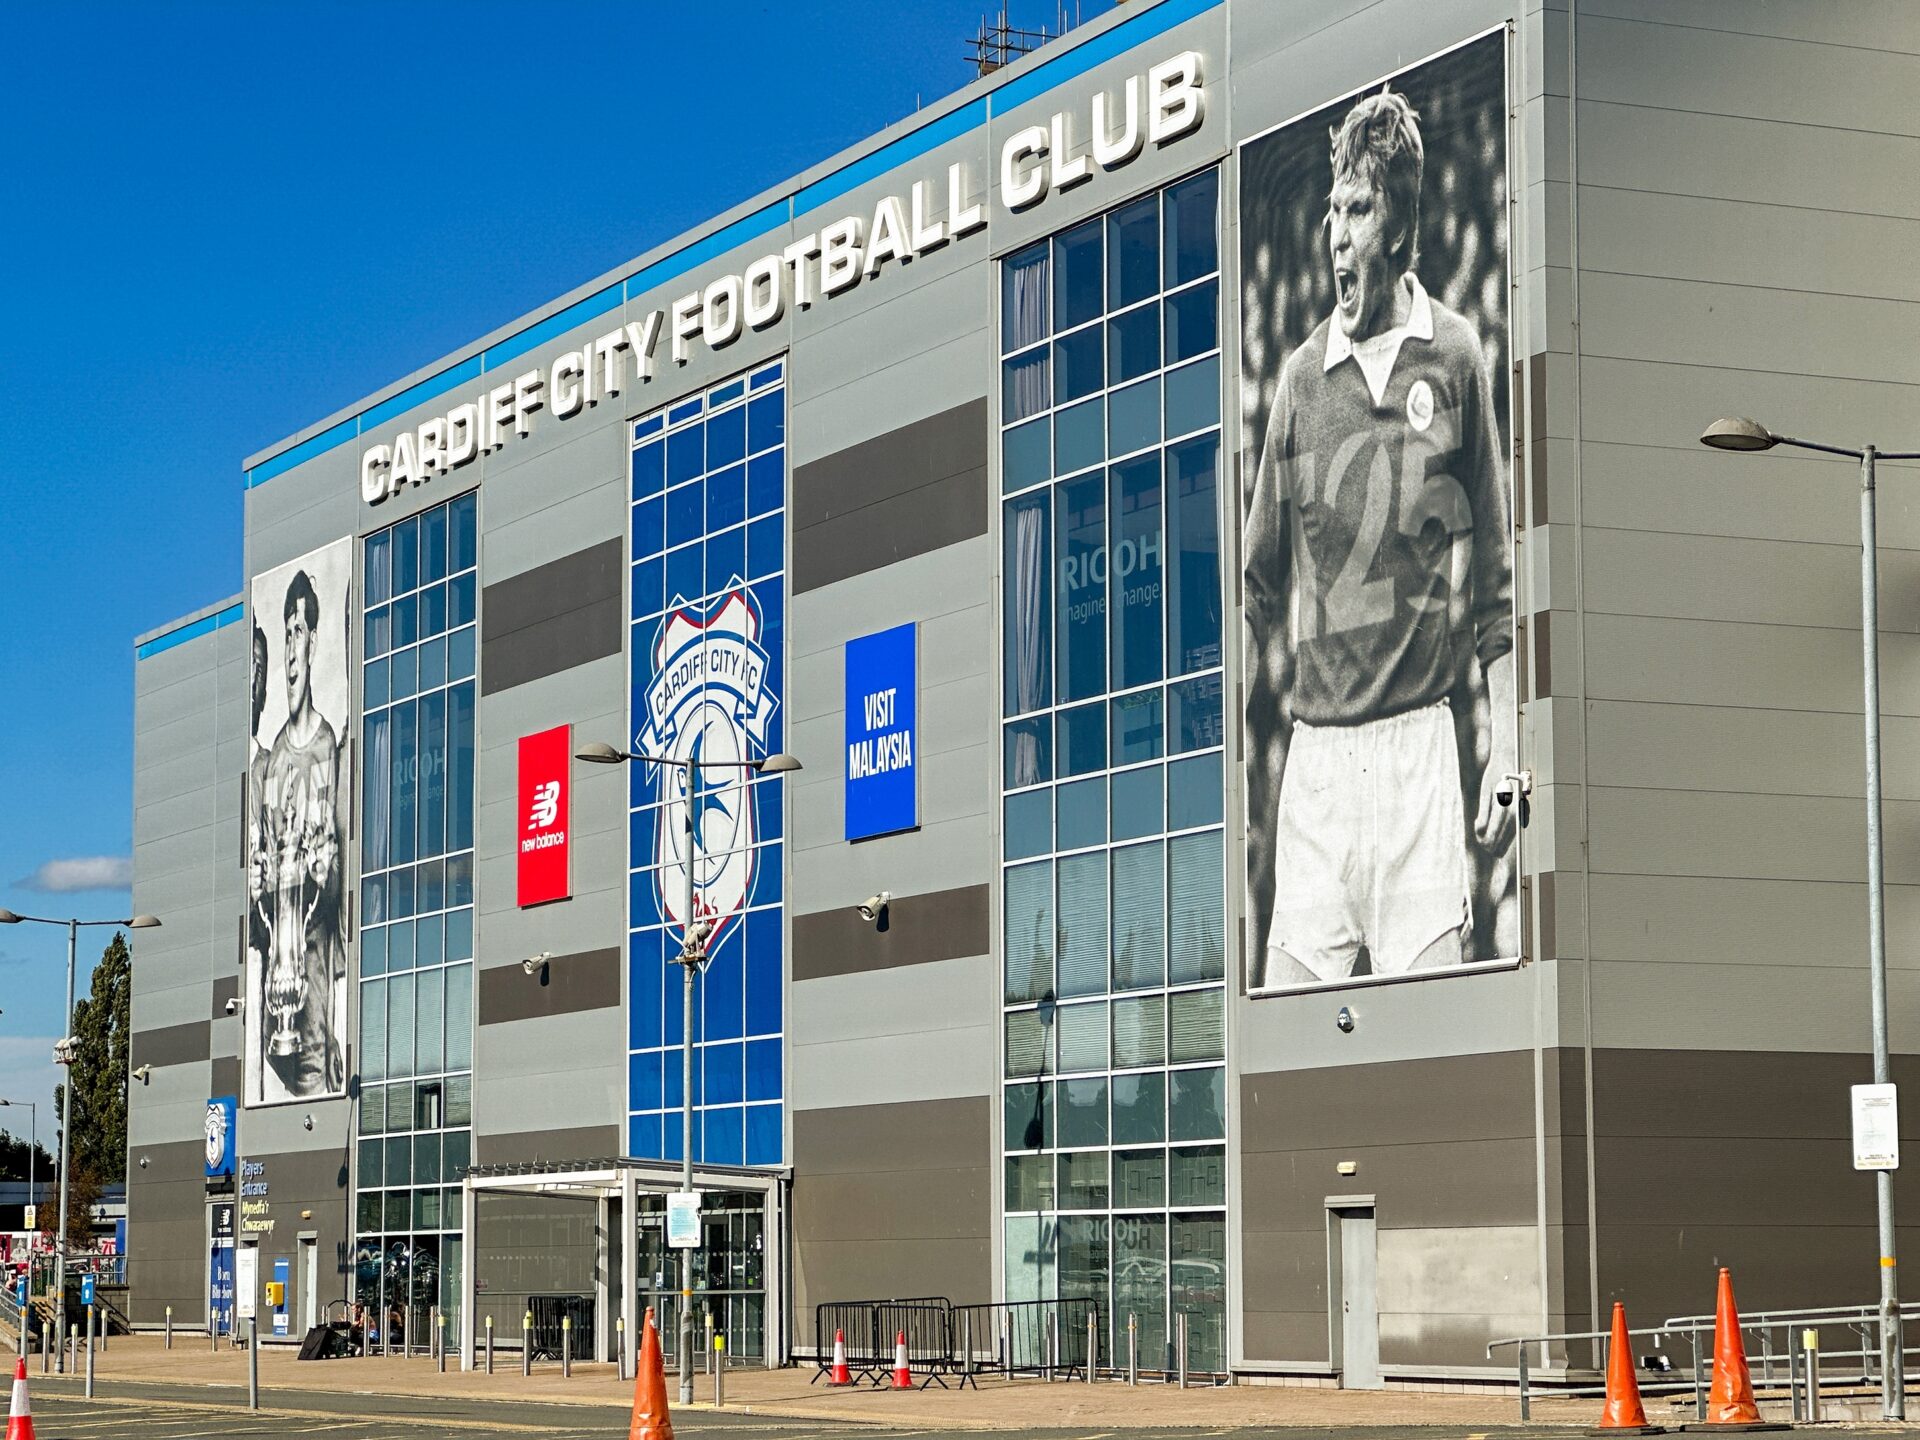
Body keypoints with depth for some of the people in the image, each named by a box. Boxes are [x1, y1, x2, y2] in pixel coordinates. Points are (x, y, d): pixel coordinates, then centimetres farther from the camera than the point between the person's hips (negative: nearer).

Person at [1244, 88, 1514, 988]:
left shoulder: (1454, 358, 4)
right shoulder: (1301, 376, 8)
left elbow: (1496, 572, 6)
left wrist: (1502, 749, 2)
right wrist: (1280, 689, 7)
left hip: (1425, 738, -2)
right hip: (1315, 745, 2)